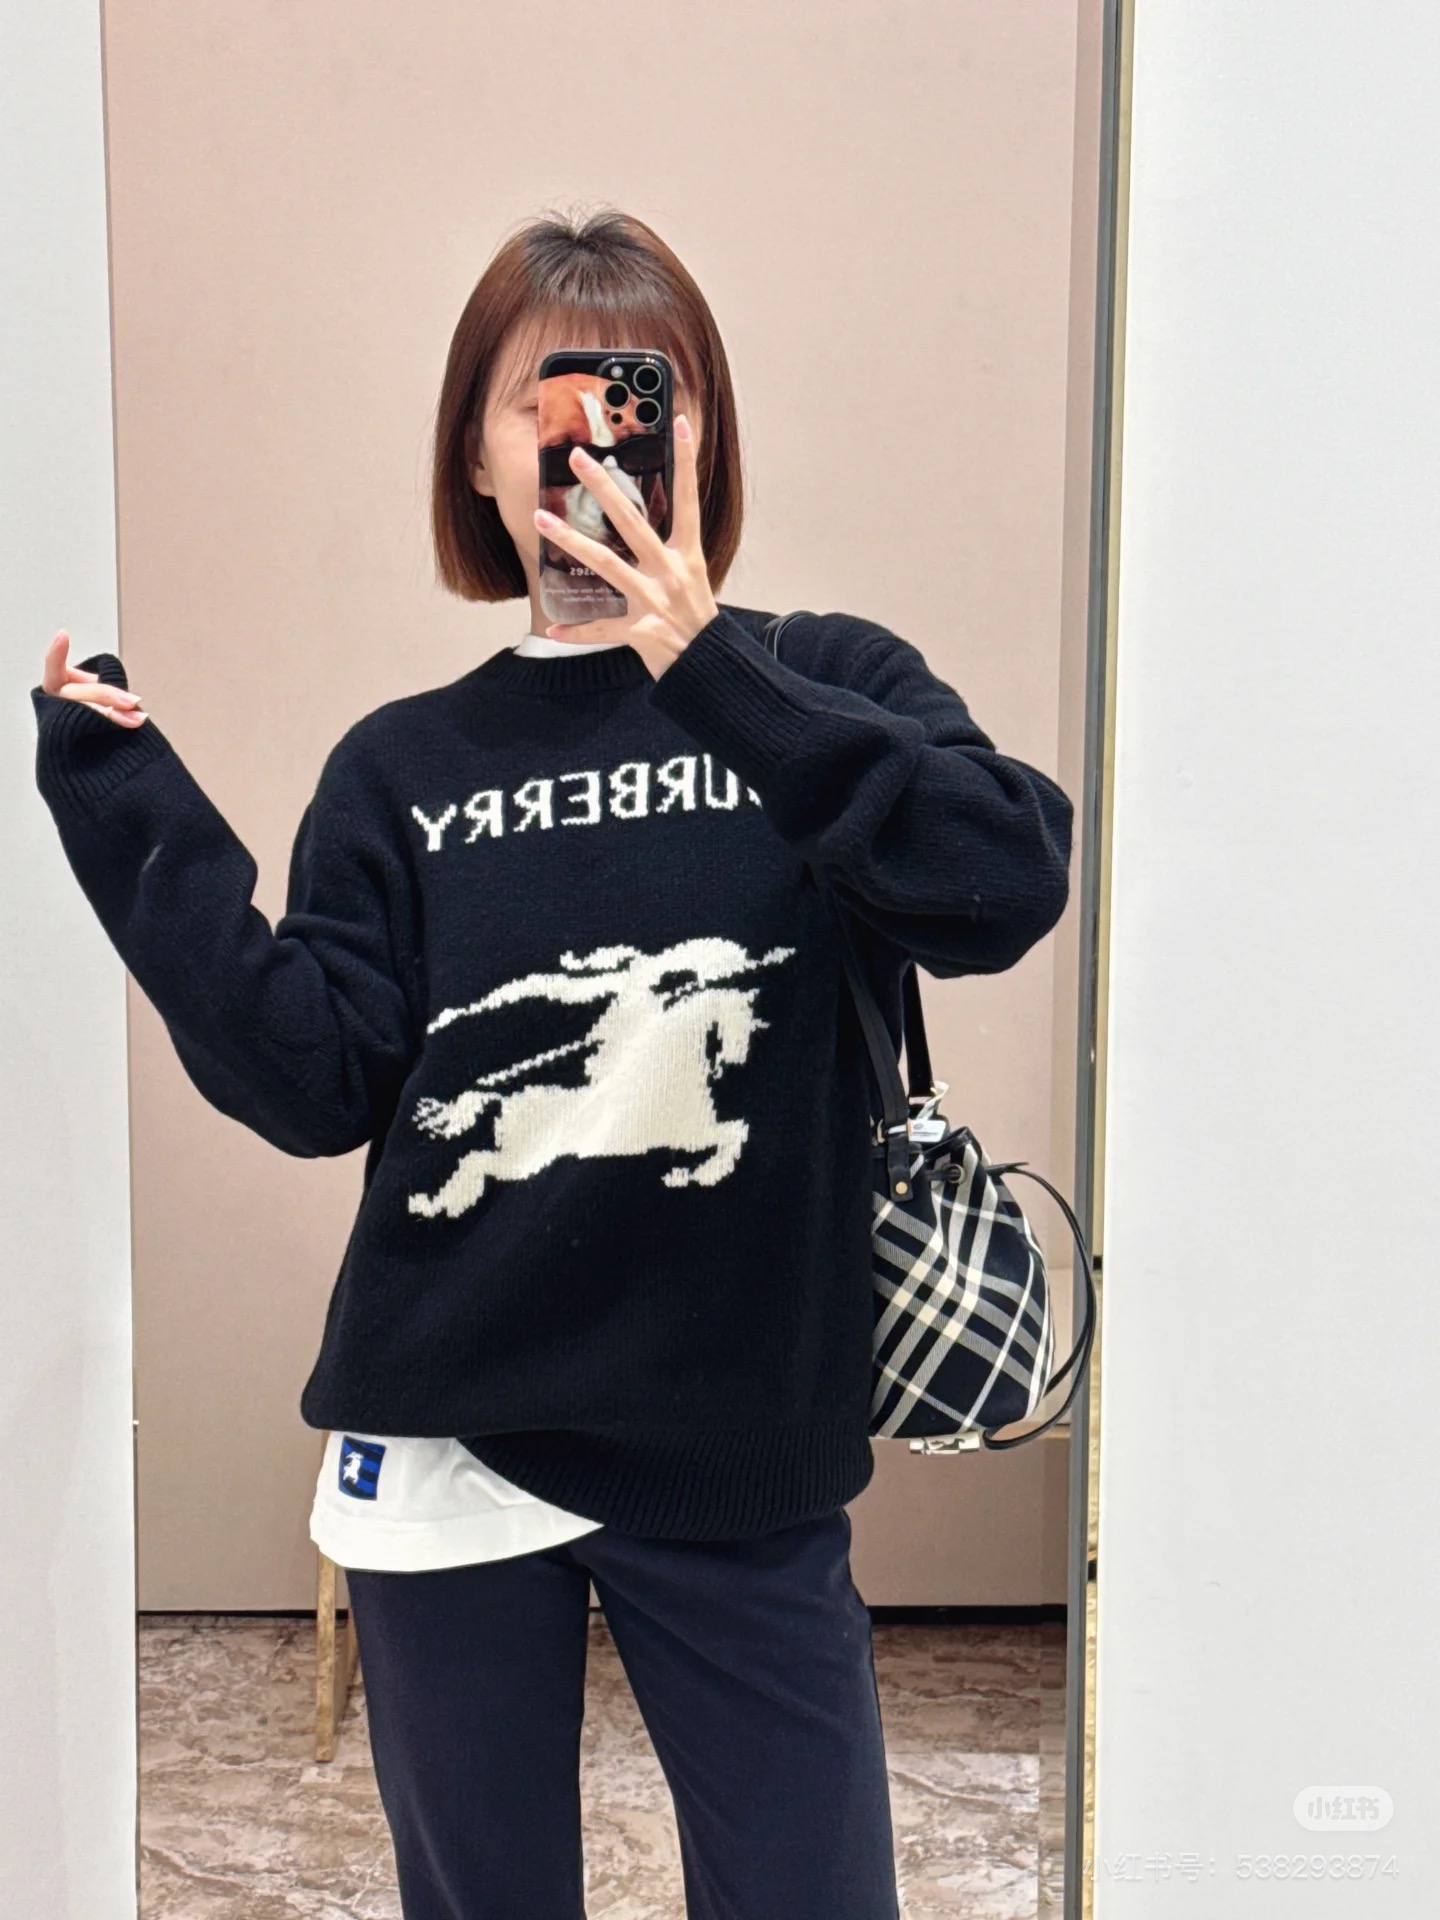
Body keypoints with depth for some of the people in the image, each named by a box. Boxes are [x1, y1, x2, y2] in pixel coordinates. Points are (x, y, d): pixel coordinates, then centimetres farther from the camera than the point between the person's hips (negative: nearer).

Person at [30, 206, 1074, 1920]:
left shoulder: (830, 689, 0)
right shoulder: (403, 769, 5)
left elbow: (1011, 881, -19)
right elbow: (310, 1082, -5)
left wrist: (717, 678, -26)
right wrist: (131, 812, -8)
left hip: (747, 1459, -1)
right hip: (444, 1454, 2)